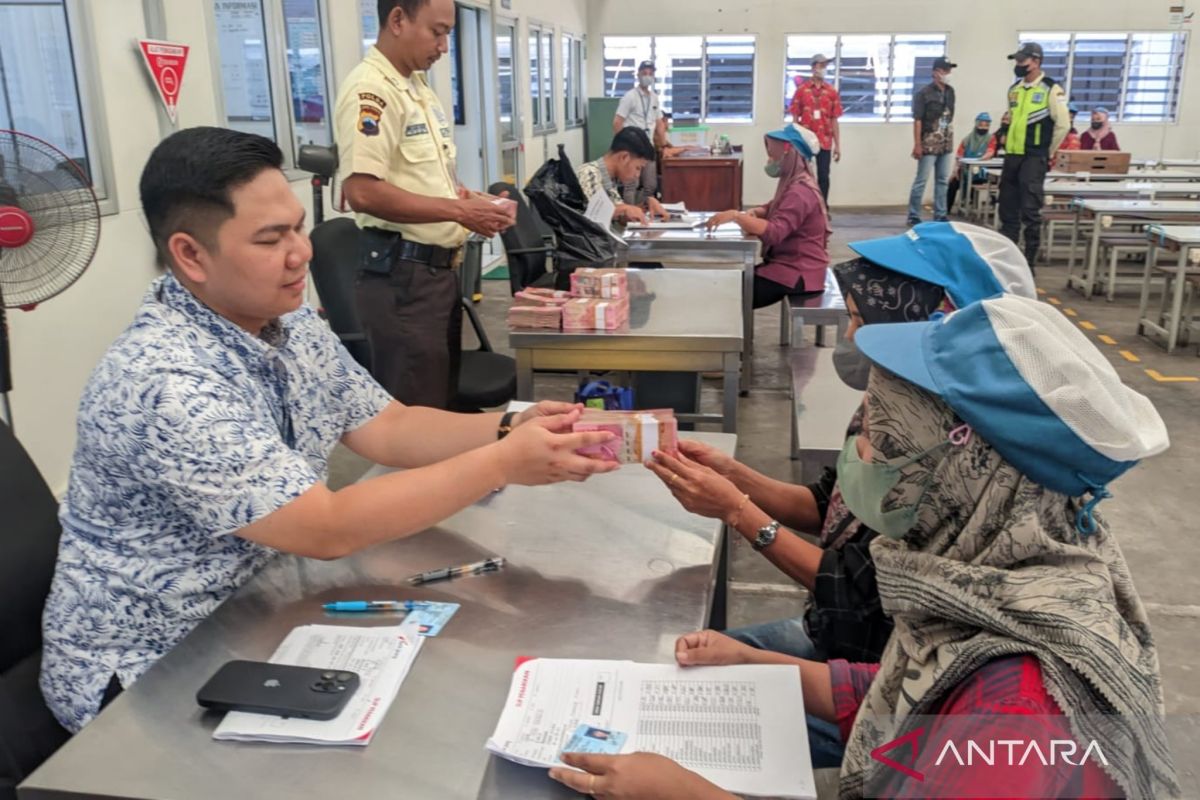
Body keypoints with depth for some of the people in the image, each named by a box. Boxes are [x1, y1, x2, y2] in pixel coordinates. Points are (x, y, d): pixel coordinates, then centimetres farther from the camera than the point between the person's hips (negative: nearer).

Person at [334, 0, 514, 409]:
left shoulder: (420, 88, 15)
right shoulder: (370, 90, -16)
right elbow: (362, 192, -26)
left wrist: (476, 200, 4)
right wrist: (460, 211, -21)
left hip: (440, 269, 10)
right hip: (401, 276, -9)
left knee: (443, 402, 18)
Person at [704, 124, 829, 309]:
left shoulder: (799, 192, -22)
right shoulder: (792, 184, 11)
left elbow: (774, 233, -33)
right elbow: (773, 209, 22)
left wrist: (736, 215, -35)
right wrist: (753, 213, 0)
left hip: (799, 274, -10)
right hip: (790, 266, 10)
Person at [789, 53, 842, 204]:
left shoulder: (832, 92, 5)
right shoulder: (801, 89, 2)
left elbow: (834, 120, 5)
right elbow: (795, 118, 3)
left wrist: (837, 145, 2)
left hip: (825, 142, 1)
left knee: (823, 177, 1)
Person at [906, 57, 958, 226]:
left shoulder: (950, 91, 10)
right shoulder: (924, 92, -9)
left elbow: (950, 117, 17)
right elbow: (917, 120, -12)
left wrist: (951, 140, 15)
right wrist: (917, 145, -17)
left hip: (946, 145, 6)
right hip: (929, 145, -6)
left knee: (943, 181, 9)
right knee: (921, 181, -2)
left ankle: (940, 216, 15)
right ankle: (913, 216, 5)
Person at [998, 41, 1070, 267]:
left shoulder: (1051, 89, -7)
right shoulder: (1014, 89, 13)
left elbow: (1063, 125, -7)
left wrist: (1046, 153, -2)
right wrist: (1008, 144, 17)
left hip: (1034, 158, -7)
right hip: (1012, 156, 7)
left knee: (1030, 211, -6)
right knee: (1008, 209, 9)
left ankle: (1029, 261, -1)